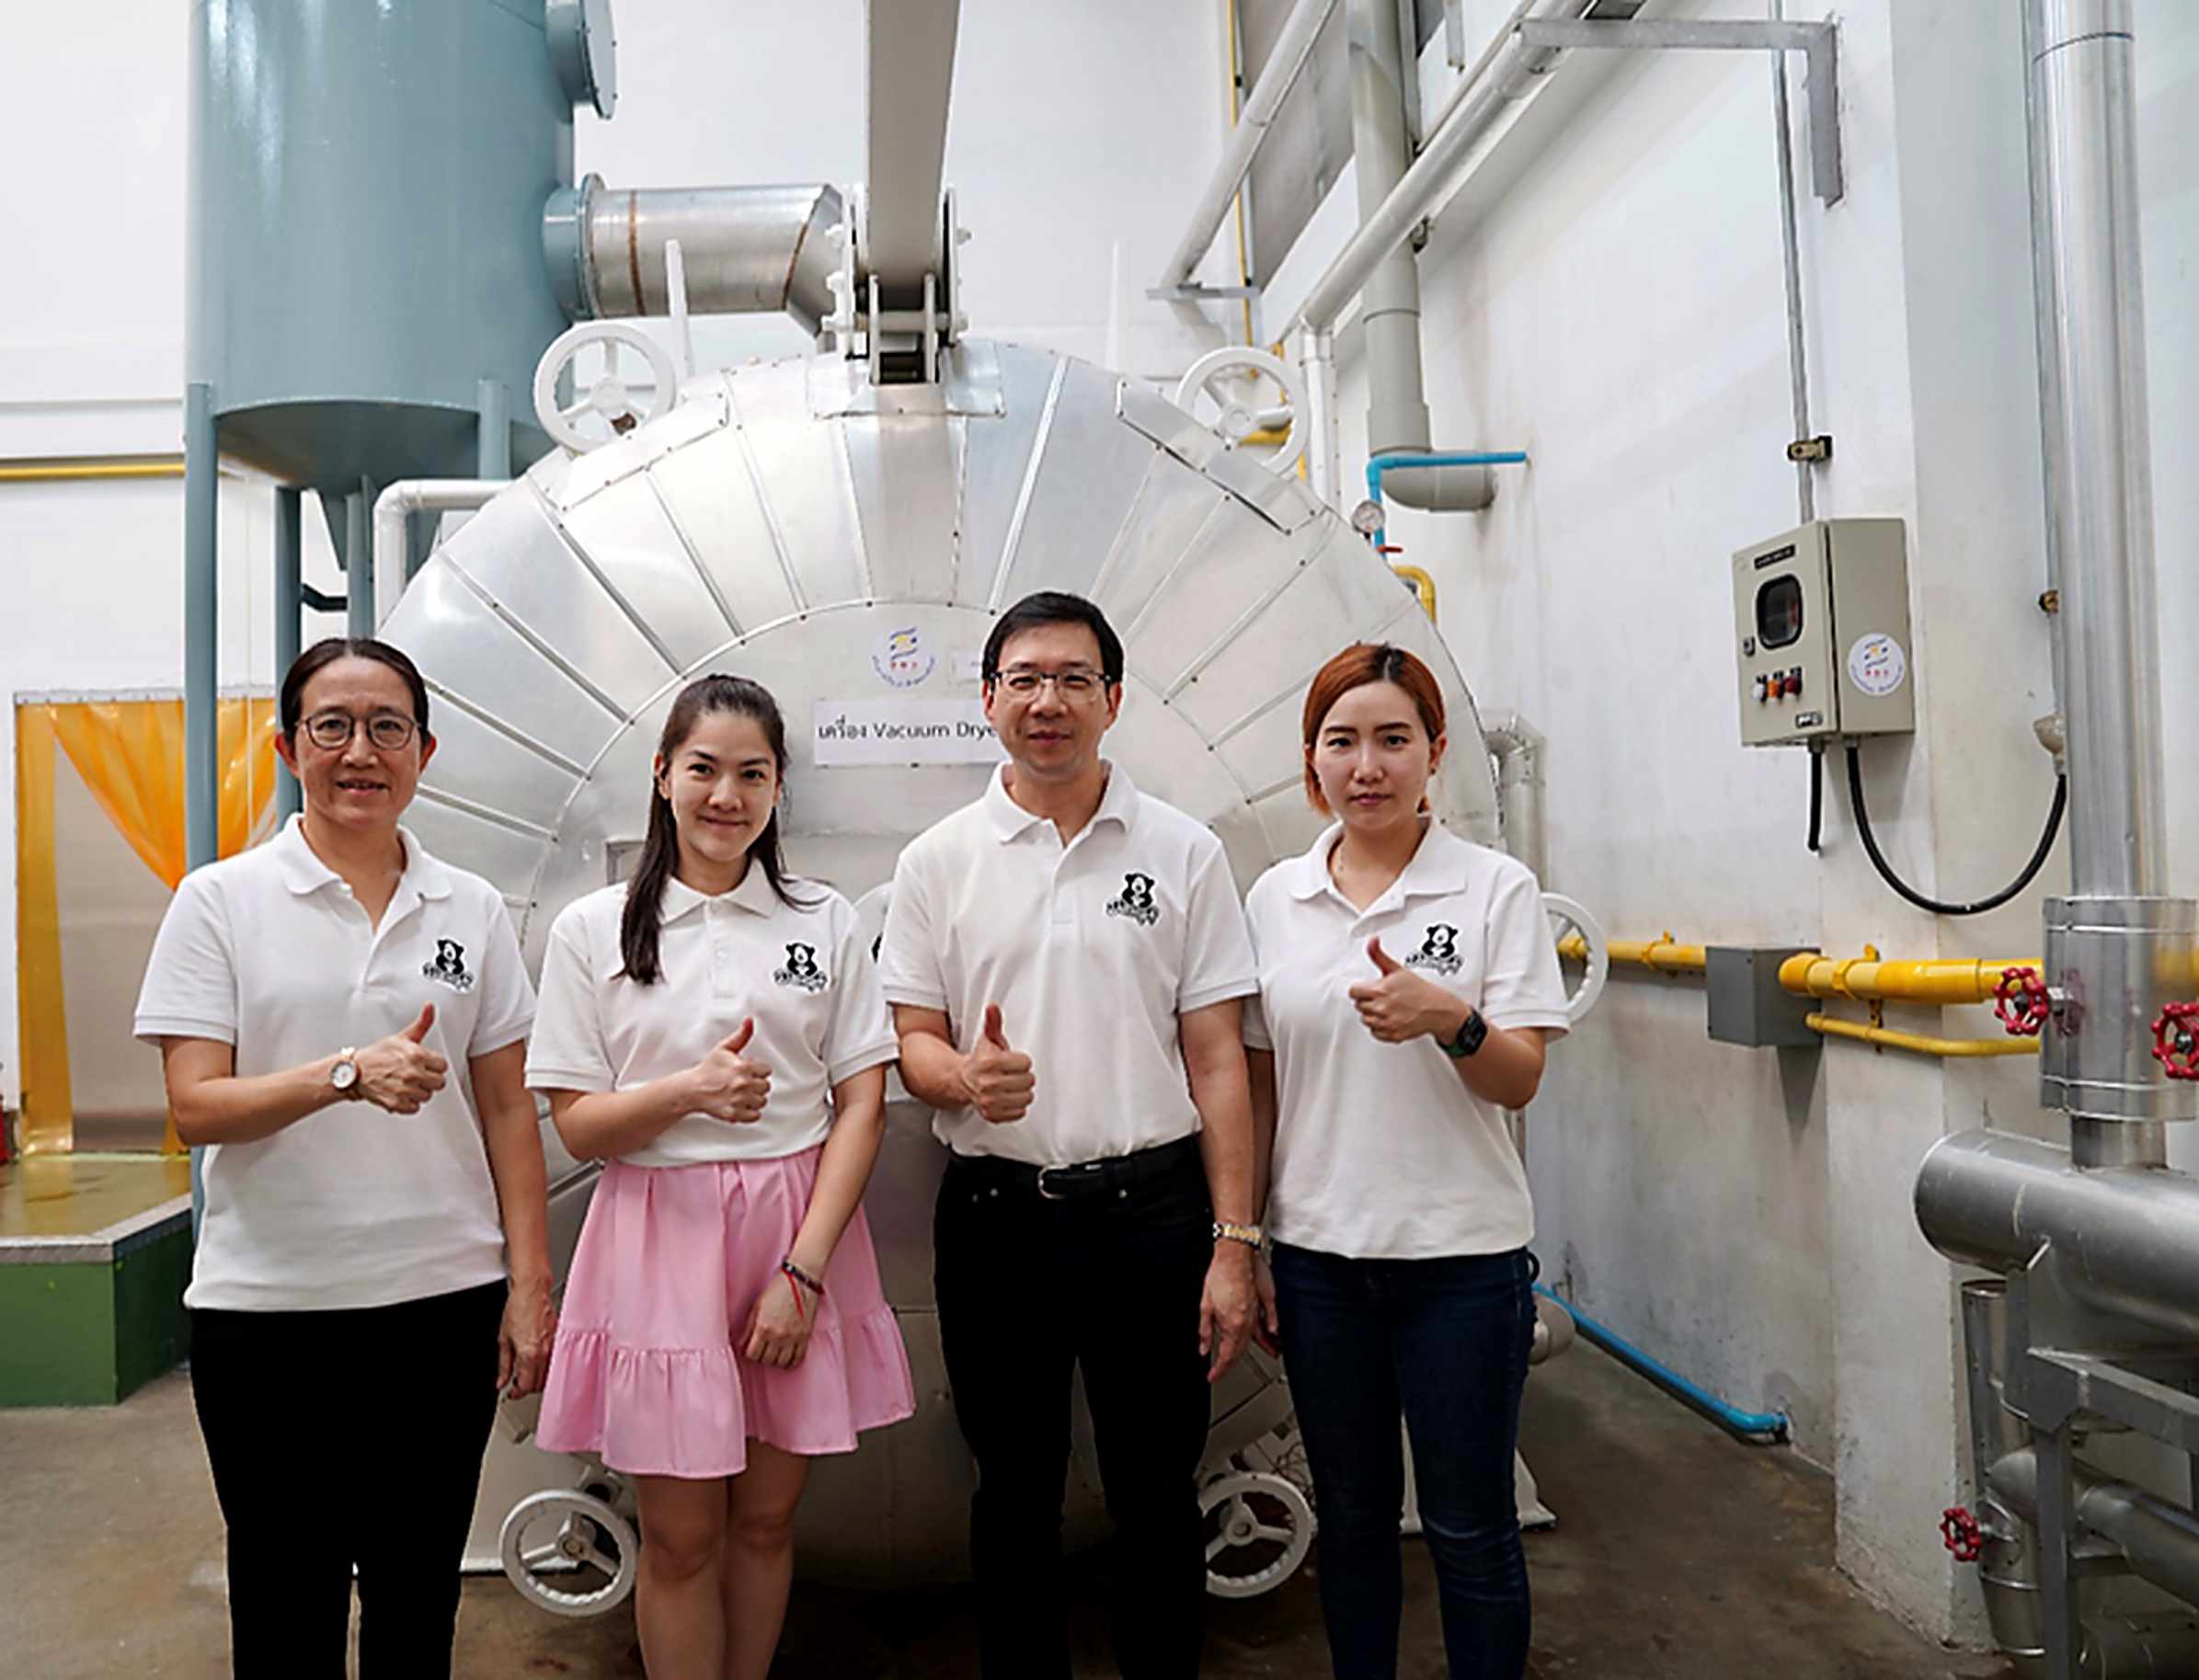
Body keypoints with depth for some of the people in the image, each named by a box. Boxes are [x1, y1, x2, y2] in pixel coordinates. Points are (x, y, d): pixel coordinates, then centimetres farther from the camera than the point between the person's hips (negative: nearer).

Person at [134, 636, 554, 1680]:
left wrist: (529, 1286, 2)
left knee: (418, 1596, 13)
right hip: (269, 1309, -1)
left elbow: (508, 1112, 6)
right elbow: (195, 1108, -8)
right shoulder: (220, 901, -2)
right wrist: (348, 1074, -25)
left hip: (445, 1298, 2)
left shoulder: (472, 910, 4)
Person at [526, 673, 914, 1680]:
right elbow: (577, 1126, 0)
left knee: (767, 1516, 12)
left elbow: (861, 1107, 1)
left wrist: (803, 1269, -9)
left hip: (800, 1233, 1)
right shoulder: (593, 930, 2)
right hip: (661, 1239, -1)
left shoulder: (826, 923, 4)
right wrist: (690, 1091, -20)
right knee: (680, 1535, 7)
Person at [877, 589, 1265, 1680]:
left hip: (1150, 1211, 0)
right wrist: (963, 1076, -19)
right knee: (1014, 1496, 15)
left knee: (1157, 1495, 11)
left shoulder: (1183, 853, 2)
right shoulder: (938, 861, 4)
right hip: (994, 1214, 1)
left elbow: (1216, 1059, 1)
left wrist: (1234, 1242, -4)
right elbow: (911, 1041, 5)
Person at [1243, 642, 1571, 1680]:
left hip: (1460, 1255, -3)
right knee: (1351, 1515, 17)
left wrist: (1448, 1019, -29)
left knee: (1469, 1528, 8)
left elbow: (1521, 1078, -8)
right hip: (1318, 1253, 3)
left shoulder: (1497, 889, -5)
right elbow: (1256, 1083, 8)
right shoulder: (1275, 898, 4)